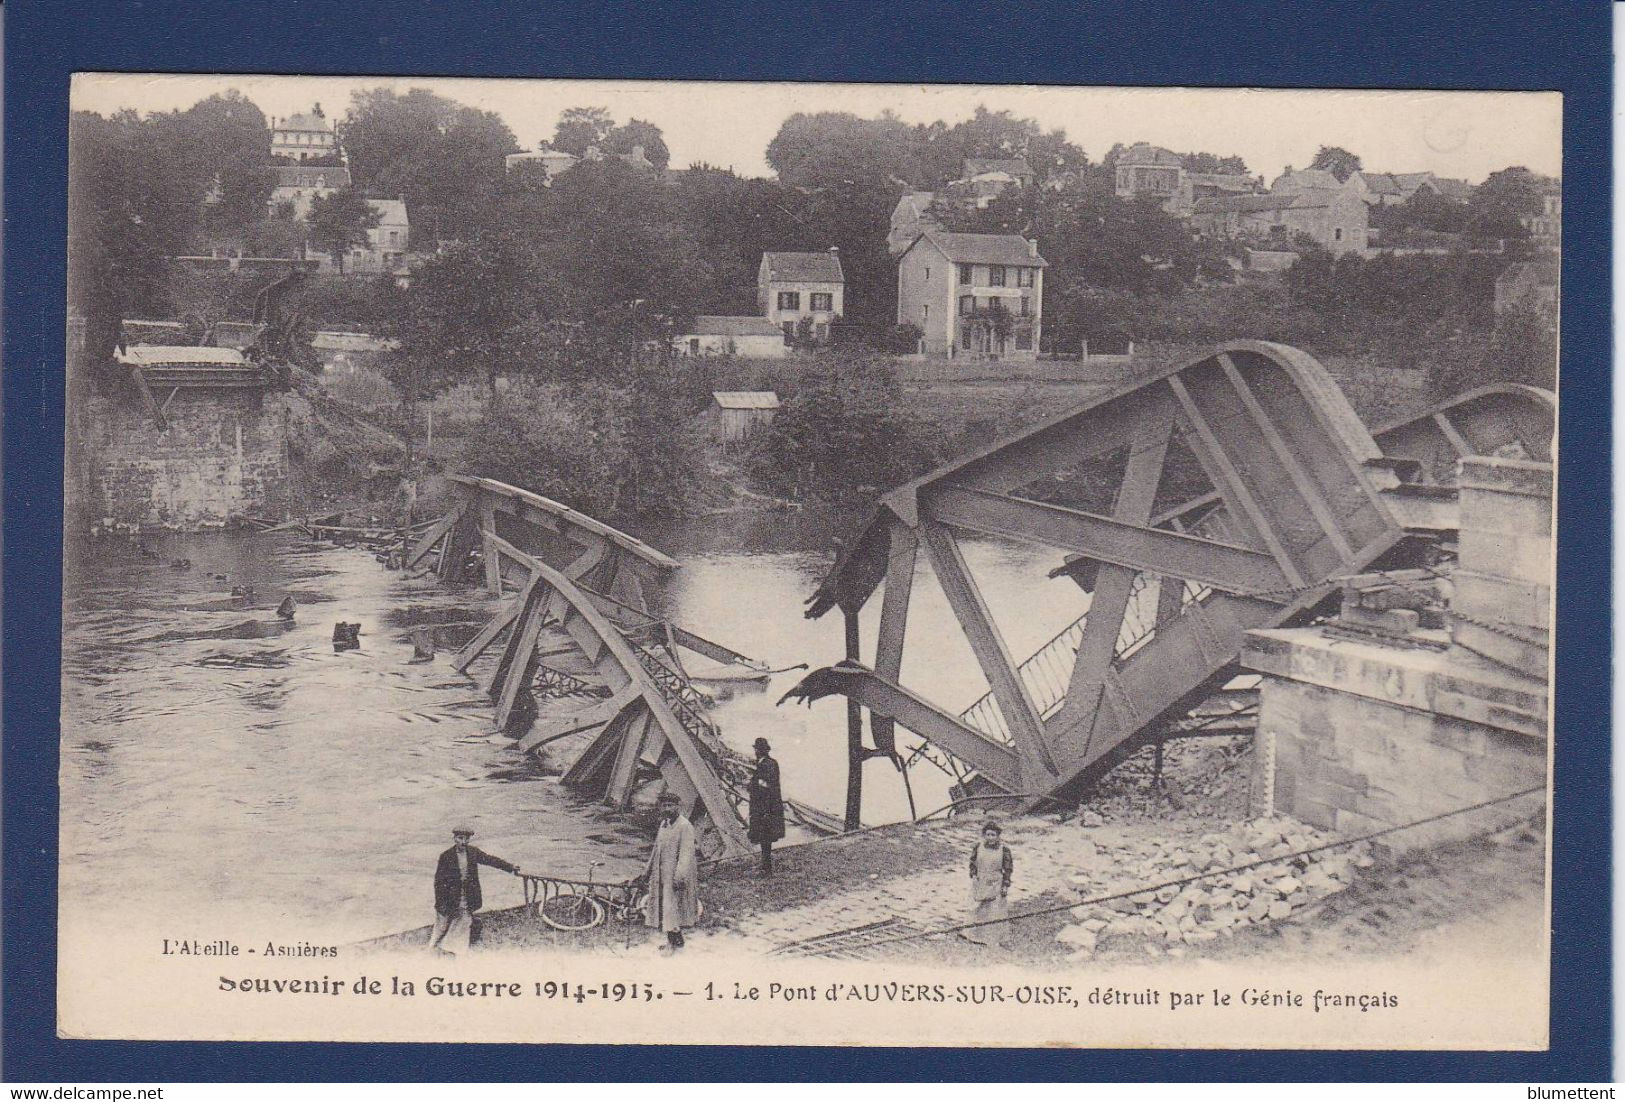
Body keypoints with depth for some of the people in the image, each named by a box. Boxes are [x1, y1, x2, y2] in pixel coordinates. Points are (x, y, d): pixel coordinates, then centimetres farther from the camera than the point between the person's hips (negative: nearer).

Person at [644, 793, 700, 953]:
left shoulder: (685, 826, -14)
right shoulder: (664, 824, 13)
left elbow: (686, 854, -20)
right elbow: (656, 849, 22)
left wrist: (679, 876, -26)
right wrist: (649, 871, 23)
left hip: (675, 874, -9)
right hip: (662, 873, 9)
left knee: (671, 907, -8)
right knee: (663, 907, 10)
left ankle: (673, 941, 0)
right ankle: (676, 940, 20)